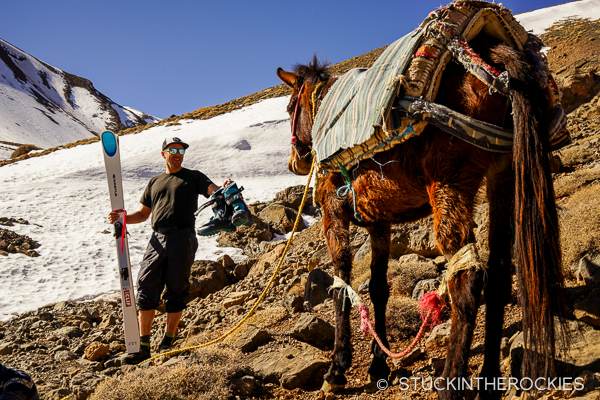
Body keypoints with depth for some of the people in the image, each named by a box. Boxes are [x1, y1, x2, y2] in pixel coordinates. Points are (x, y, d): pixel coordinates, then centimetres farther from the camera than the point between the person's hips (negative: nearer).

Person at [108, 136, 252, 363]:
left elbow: (214, 191, -2)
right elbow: (143, 214, 26)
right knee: (146, 289, -3)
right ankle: (143, 346, 3)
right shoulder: (154, 183, 24)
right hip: (158, 240, 3)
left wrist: (226, 189, -25)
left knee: (176, 291, 1)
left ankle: (167, 342, 13)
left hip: (183, 239, -3)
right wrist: (121, 217, 9)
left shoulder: (193, 177, 13)